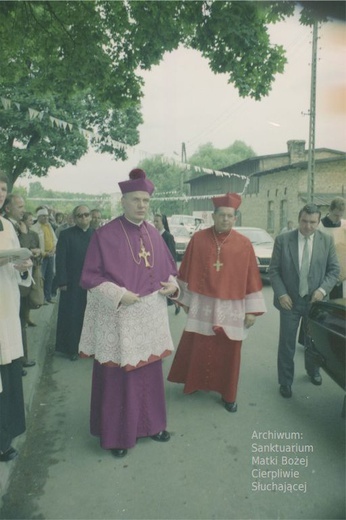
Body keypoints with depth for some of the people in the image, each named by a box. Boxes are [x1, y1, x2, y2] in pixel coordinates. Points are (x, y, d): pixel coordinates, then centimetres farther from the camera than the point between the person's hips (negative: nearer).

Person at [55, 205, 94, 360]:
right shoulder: (66, 235, -3)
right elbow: (60, 260, -7)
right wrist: (62, 281, -13)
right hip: (72, 283, -2)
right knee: (72, 316, 6)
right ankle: (71, 348, 19)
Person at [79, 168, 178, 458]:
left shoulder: (154, 234, 6)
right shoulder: (105, 235, -12)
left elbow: (168, 268, 16)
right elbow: (90, 277, -12)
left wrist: (172, 284, -3)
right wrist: (119, 295, -21)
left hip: (150, 317, 6)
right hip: (117, 319, -5)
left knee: (150, 373, 17)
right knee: (117, 377, 6)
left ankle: (150, 424, 37)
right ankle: (116, 434, 26)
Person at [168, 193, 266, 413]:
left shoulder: (244, 244, -3)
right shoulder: (198, 239, -2)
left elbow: (251, 278, -1)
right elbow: (187, 271, 3)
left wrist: (252, 309, -2)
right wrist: (185, 299, 5)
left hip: (232, 308, 0)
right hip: (202, 305, 0)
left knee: (228, 353, 10)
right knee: (197, 347, 10)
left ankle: (228, 394, 27)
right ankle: (195, 383, 34)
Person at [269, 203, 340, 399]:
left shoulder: (327, 240, -3)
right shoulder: (283, 240, -8)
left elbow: (334, 269, 1)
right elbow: (274, 270, -5)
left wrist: (323, 289, -14)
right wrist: (281, 294, -14)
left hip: (314, 300, 2)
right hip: (290, 300, -2)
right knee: (287, 343, 5)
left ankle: (313, 371, 47)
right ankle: (285, 382, 23)